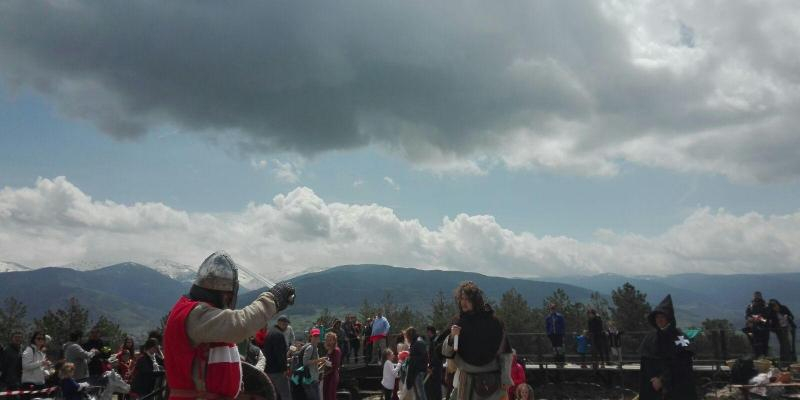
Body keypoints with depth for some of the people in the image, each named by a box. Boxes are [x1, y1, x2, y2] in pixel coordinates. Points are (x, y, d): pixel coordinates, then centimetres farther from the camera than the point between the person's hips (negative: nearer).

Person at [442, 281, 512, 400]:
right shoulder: (458, 322, 3)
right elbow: (446, 352, 2)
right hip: (466, 381, 3)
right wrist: (452, 337, -16)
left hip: (491, 381, -3)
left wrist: (506, 378, -8)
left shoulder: (492, 322, -4)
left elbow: (505, 353, -3)